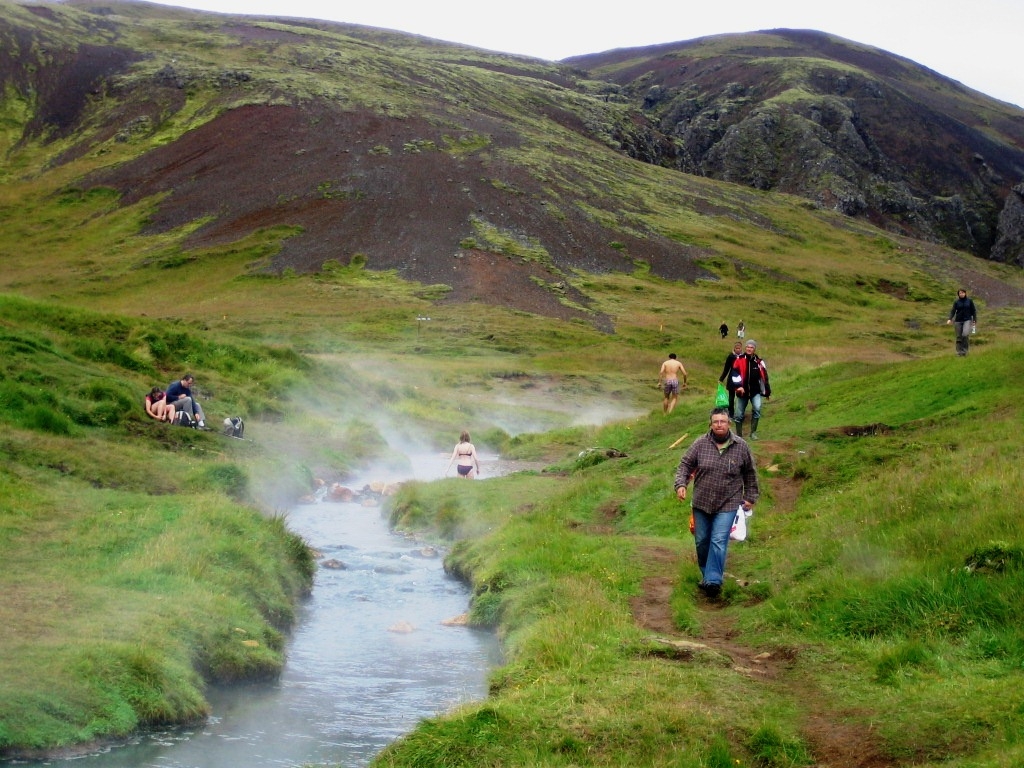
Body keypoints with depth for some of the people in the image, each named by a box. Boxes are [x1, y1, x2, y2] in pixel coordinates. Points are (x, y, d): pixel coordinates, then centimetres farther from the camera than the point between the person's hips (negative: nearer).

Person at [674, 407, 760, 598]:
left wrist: (750, 497, 9)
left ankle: (713, 580, -12)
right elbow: (685, 464, 2)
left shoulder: (741, 446, -4)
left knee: (719, 542, -11)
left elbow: (750, 473, 8)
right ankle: (706, 573, 30)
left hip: (727, 505, -2)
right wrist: (681, 484, -15)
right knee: (701, 541, 11)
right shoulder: (700, 444, -5)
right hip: (702, 503, 2)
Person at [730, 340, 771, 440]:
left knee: (757, 408, -22)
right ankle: (739, 435, 20)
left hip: (755, 391, 0)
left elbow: (764, 376, 7)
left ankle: (753, 432, -10)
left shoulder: (759, 362, 1)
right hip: (742, 391, 0)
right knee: (739, 414, 5)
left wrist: (767, 392, 10)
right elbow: (734, 373, -13)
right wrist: (738, 386, -25)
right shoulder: (740, 360, -4)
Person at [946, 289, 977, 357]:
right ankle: (959, 352, 9)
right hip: (958, 321, 1)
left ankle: (965, 350, -9)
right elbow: (953, 311, -3)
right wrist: (950, 319, -19)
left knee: (965, 334, -23)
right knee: (959, 337, 1)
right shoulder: (956, 302, 4)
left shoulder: (969, 301, 5)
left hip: (967, 320, -1)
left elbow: (973, 311, 10)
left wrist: (974, 320, 5)